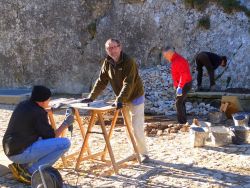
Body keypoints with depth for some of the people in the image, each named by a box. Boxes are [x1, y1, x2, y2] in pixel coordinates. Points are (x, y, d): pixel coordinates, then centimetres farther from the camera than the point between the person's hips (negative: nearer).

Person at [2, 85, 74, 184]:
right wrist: (66, 123, 3)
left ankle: (21, 165, 12)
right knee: (65, 143, -12)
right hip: (23, 152, -9)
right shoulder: (39, 113, -15)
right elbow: (51, 137, -7)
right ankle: (30, 171, -8)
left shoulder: (22, 105, 9)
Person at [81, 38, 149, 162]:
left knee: (137, 129, -9)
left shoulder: (128, 62, -24)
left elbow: (128, 84, -32)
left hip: (135, 98, -7)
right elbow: (101, 81, 0)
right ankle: (136, 151, 24)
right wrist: (91, 97, -7)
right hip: (122, 99, 7)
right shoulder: (107, 62, -2)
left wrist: (119, 100, -41)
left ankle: (143, 153, 7)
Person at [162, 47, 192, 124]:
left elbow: (184, 74, -30)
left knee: (178, 102, -7)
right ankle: (183, 121, 27)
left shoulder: (177, 61, -22)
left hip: (185, 85, -10)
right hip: (184, 84, 10)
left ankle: (182, 121, 0)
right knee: (181, 102, 17)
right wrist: (176, 85, 18)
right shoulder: (176, 60, 12)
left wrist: (180, 87, -32)